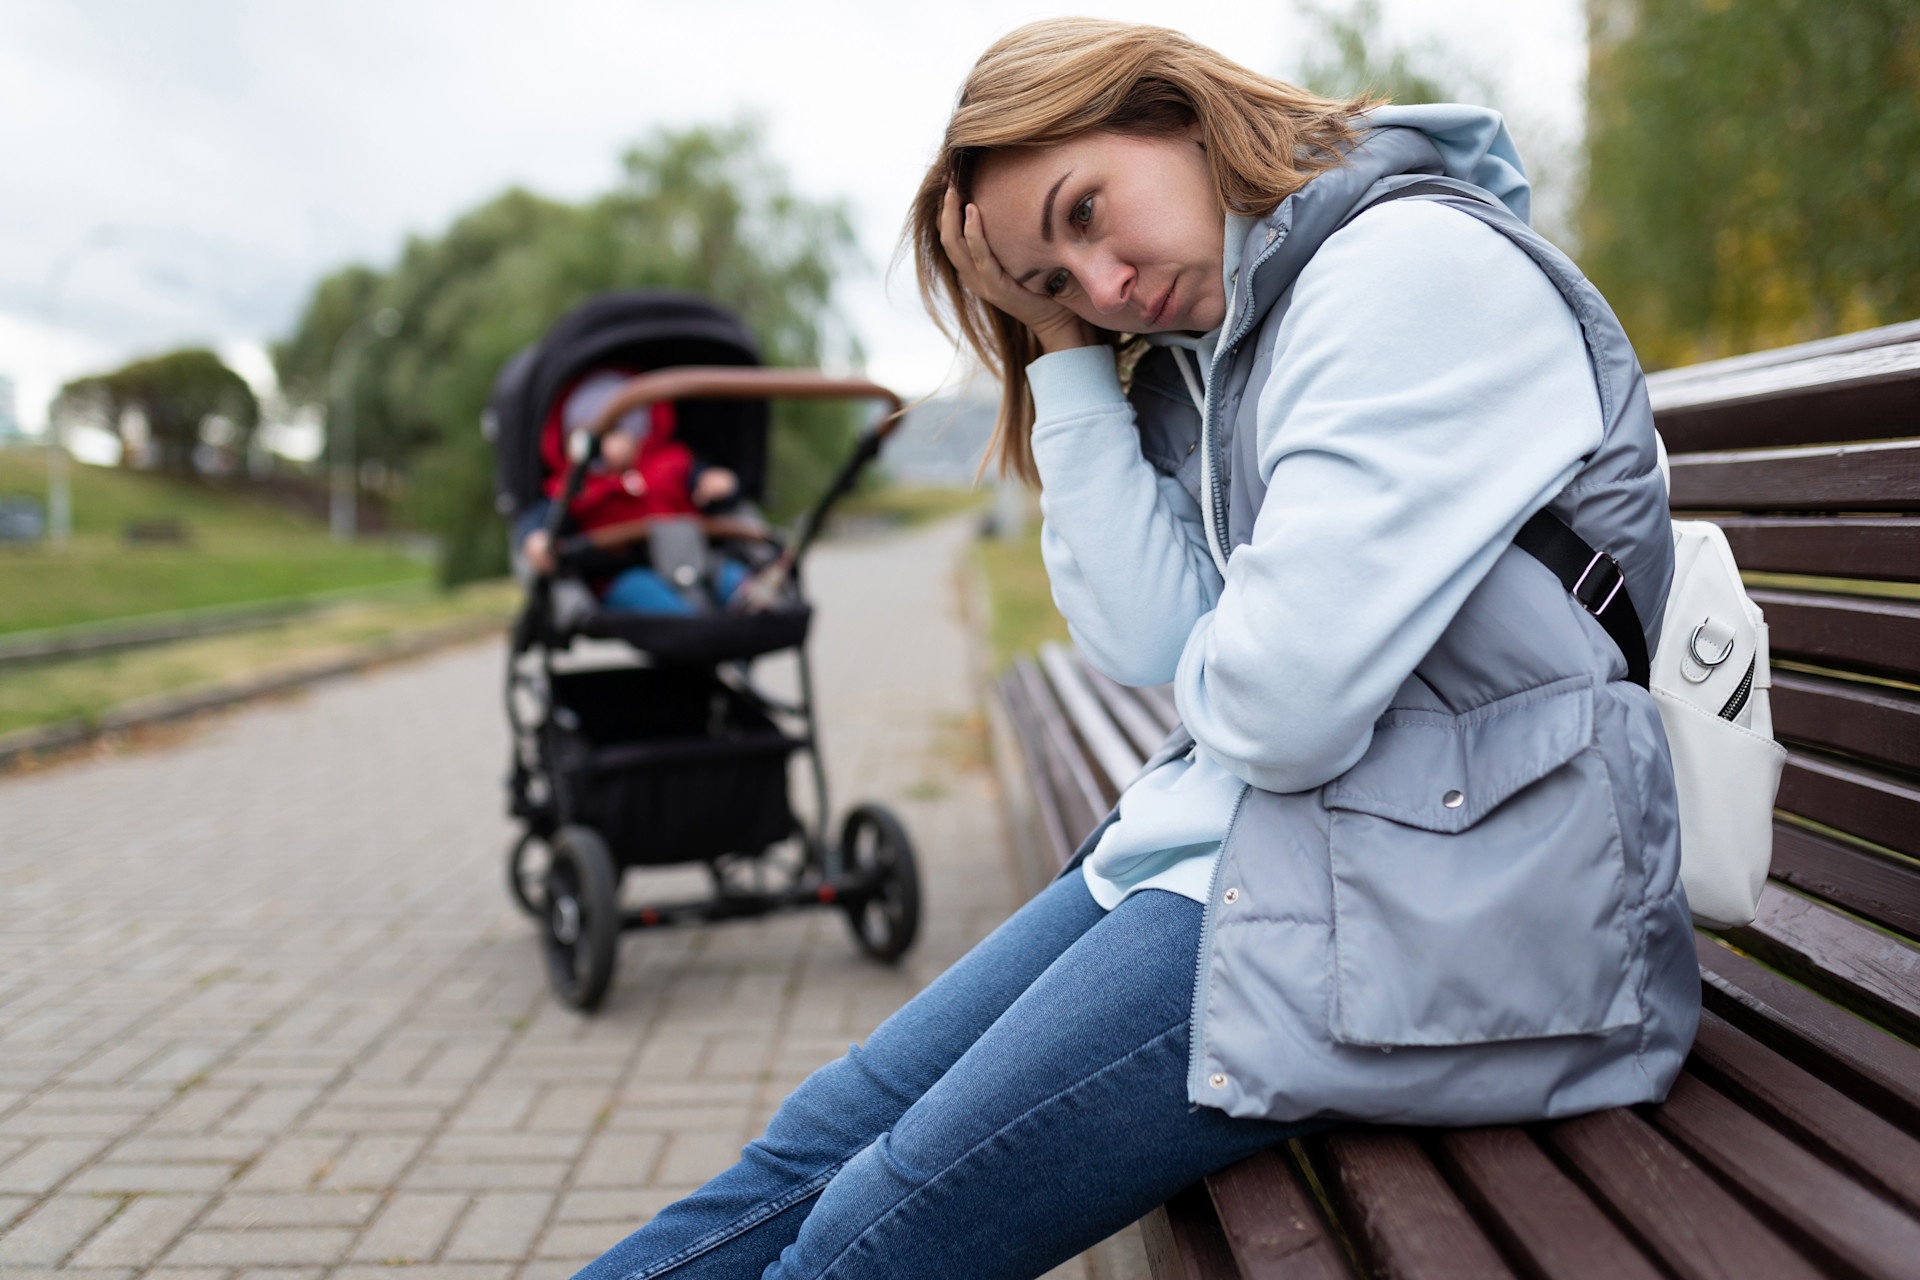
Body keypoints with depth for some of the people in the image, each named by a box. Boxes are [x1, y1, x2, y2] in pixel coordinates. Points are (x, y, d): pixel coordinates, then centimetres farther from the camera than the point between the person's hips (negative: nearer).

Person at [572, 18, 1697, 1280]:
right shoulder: (1203, 354, 13)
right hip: (1248, 831, 9)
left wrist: (1207, 670, 2)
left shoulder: (1420, 267, -16)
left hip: (1427, 911, -9)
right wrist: (1059, 347, 1)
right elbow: (1146, 639, 0)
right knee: (822, 1140, 5)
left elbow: (1276, 709, -21)